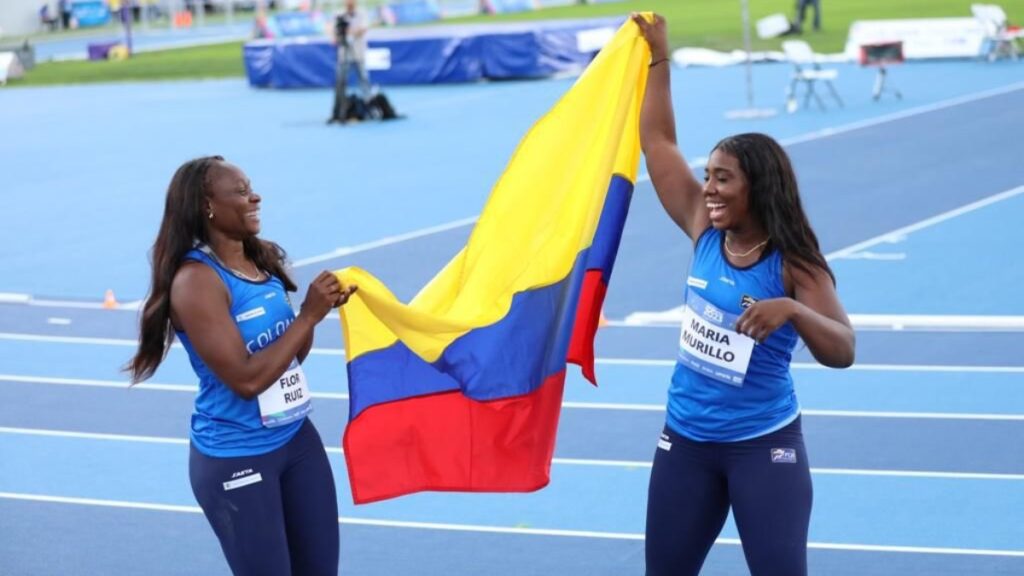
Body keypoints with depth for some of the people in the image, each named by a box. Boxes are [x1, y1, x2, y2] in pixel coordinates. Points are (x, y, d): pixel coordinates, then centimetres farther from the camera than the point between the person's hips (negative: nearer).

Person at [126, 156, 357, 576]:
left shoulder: (262, 260, 3)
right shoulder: (197, 280, -19)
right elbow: (246, 379, -24)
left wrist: (318, 309, -6)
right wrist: (309, 316, -22)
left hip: (297, 438, 7)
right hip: (236, 459, -7)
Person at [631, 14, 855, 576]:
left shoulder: (794, 266, -13)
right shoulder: (705, 232, -1)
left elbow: (842, 351, -22)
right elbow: (658, 143, 5)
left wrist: (791, 310, -40)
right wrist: (658, 57, 5)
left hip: (764, 445, -5)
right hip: (686, 440, 5)